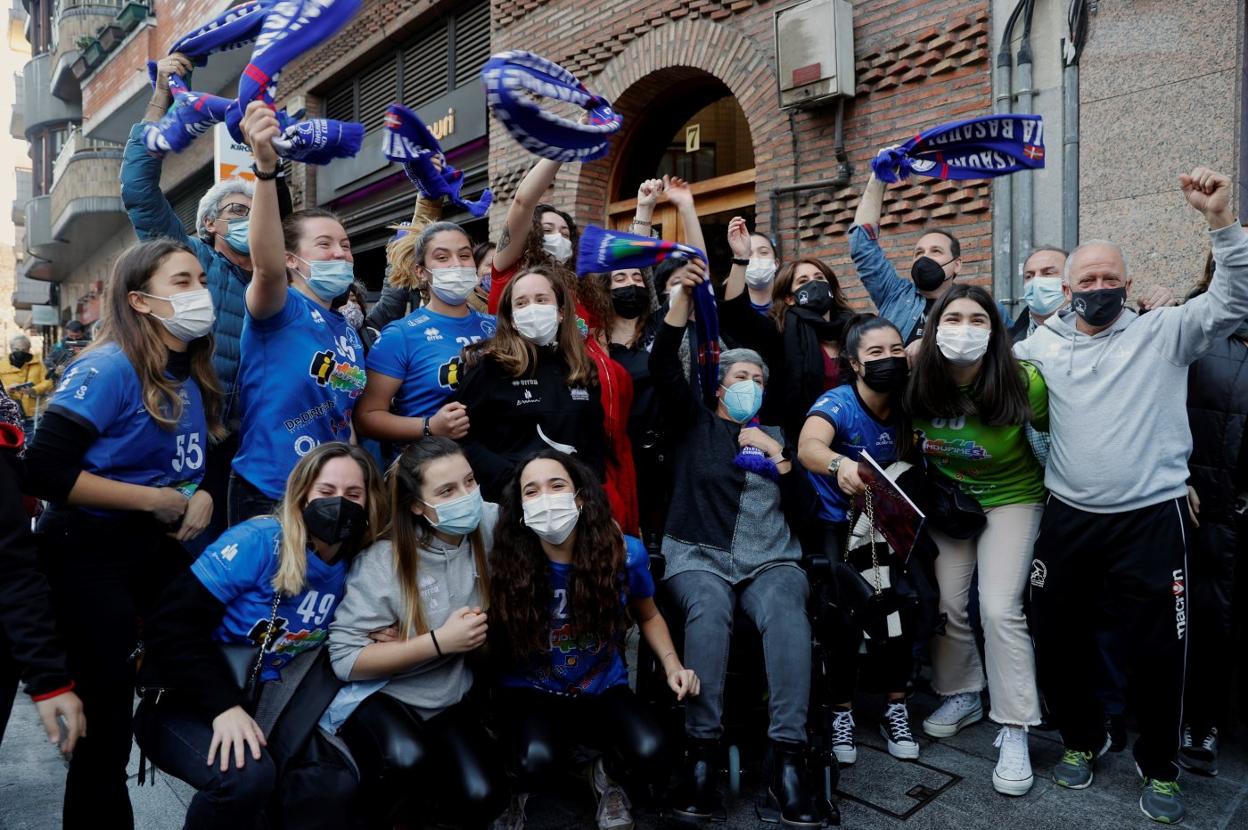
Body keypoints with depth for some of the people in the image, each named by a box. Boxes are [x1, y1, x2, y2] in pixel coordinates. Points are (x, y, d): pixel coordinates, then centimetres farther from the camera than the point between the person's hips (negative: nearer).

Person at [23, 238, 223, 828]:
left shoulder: (195, 374, 4)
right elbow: (44, 473, -26)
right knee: (107, 715, 3)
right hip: (91, 556, -7)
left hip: (164, 550, 7)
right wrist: (156, 498, -20)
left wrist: (203, 496, -6)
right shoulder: (108, 368, -19)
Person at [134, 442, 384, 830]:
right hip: (186, 701, -3)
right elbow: (174, 625, -21)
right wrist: (224, 706, -27)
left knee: (332, 783, -24)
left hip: (267, 708, 4)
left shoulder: (351, 569, -2)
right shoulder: (258, 540, -18)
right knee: (245, 776, -33)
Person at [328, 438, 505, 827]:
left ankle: (416, 782, 18)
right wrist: (439, 642, -28)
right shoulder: (383, 559, -23)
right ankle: (381, 798, 4)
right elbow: (345, 658, -22)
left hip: (448, 697, 4)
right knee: (408, 759, -34)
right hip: (378, 693, -3)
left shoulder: (488, 526, -14)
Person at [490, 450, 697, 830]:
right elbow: (495, 645, -5)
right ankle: (518, 786, 8)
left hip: (604, 689, 1)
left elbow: (648, 615, 8)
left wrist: (672, 666, -5)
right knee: (536, 762, -32)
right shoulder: (508, 565, -18)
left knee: (652, 755, -26)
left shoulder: (625, 553, -14)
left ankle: (606, 774, 12)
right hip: (531, 693, -1)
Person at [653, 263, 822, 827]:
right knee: (709, 608, -35)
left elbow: (800, 506, 14)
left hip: (771, 559, 2)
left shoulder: (775, 435, 23)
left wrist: (776, 453, -1)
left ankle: (787, 759, -31)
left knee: (786, 612, -32)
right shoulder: (693, 423, 16)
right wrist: (685, 293, -9)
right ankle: (702, 752, -29)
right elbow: (663, 367, -1)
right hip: (698, 555, -2)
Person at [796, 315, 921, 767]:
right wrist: (839, 464, -62)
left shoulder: (907, 406, -5)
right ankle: (841, 712, -1)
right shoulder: (837, 403, -21)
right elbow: (808, 446, -41)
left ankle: (895, 708, 4)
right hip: (835, 523, -4)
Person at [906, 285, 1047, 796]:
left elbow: (1056, 430, -6)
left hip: (1010, 498, -3)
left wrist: (1054, 481, -6)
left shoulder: (1023, 383, -24)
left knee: (1000, 609, -12)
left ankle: (1014, 732, 1)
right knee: (945, 602, 5)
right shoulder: (919, 385, -15)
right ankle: (962, 696, 29)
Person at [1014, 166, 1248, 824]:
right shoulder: (1044, 345, 8)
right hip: (1068, 518, 3)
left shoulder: (1162, 334, 1)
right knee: (1057, 640, 13)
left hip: (1151, 520, -2)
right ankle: (1081, 739, 37)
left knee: (1157, 652, 7)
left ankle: (1159, 765, 32)